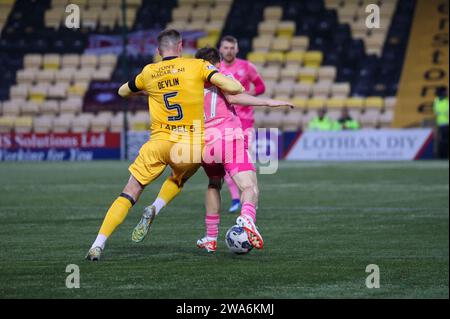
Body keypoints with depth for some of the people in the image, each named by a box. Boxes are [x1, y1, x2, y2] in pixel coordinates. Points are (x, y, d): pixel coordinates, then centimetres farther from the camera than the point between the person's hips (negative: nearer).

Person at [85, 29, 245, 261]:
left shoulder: (149, 73, 8)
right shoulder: (197, 66, 0)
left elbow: (122, 91, 27)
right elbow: (235, 88, -9)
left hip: (160, 143, 0)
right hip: (193, 146, 0)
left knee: (129, 194, 4)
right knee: (178, 181, 31)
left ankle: (98, 244, -8)